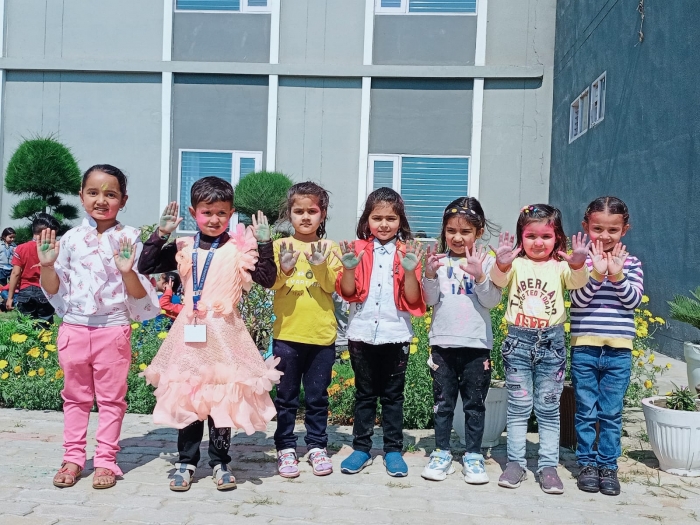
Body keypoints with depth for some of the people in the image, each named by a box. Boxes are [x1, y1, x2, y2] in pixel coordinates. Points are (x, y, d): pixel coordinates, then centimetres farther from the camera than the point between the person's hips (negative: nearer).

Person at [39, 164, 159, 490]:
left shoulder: (129, 240, -5)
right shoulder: (71, 239, 1)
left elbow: (140, 296, -7)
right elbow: (54, 292, 5)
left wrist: (128, 271, -25)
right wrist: (46, 265, -12)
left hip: (113, 329, -2)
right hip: (74, 328, 3)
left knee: (111, 398, 8)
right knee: (76, 396, 14)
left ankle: (106, 460, 19)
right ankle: (73, 458, 25)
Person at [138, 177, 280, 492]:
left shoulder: (239, 248, -3)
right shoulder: (183, 248, 5)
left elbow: (267, 279, -10)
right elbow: (146, 267, 5)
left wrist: (264, 244, -18)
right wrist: (161, 233, -2)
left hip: (224, 335, -2)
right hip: (190, 334, 2)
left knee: (223, 398, 5)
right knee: (186, 398, 8)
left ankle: (220, 462, 20)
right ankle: (186, 462, 21)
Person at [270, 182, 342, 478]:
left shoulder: (329, 248, 4)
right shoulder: (280, 246, 3)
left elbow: (331, 286, -5)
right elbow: (273, 284, -5)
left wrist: (320, 267, -22)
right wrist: (284, 270, -25)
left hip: (322, 334, 0)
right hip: (287, 333, 0)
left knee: (317, 397, 10)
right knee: (286, 397, 8)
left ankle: (317, 446, 22)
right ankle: (285, 448, 18)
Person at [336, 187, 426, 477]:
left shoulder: (407, 252, 1)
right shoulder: (358, 249, 4)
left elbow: (413, 300, -4)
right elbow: (347, 292, -1)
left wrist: (409, 271, -19)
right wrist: (349, 267, -18)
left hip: (395, 334, -1)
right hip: (362, 333, 1)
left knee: (393, 395, 9)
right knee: (364, 394, 11)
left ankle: (393, 450, 18)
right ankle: (361, 448, 20)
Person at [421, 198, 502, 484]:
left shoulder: (485, 261, 0)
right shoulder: (440, 260, 2)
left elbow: (492, 300, -7)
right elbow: (431, 299, -2)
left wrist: (479, 276, -21)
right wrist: (430, 274, -18)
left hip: (477, 343, -1)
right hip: (443, 341, 1)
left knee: (475, 403, 8)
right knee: (443, 402, 10)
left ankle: (473, 456, 19)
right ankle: (441, 453, 20)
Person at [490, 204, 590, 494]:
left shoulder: (560, 266, 3)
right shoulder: (516, 264, 1)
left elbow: (577, 282, -16)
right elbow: (499, 280, -18)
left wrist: (578, 265, -38)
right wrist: (501, 265, -41)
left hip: (551, 342, 1)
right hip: (518, 341, 0)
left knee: (548, 409, 8)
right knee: (518, 407, 7)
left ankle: (548, 466, 16)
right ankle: (515, 463, 17)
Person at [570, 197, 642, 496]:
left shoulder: (631, 263, 4)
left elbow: (634, 300, -5)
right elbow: (577, 299, -10)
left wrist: (617, 275, -19)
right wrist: (597, 273, -23)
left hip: (619, 351, 1)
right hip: (584, 348, -1)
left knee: (611, 413, 8)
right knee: (585, 412, 7)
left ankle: (608, 465, 20)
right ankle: (587, 463, 20)